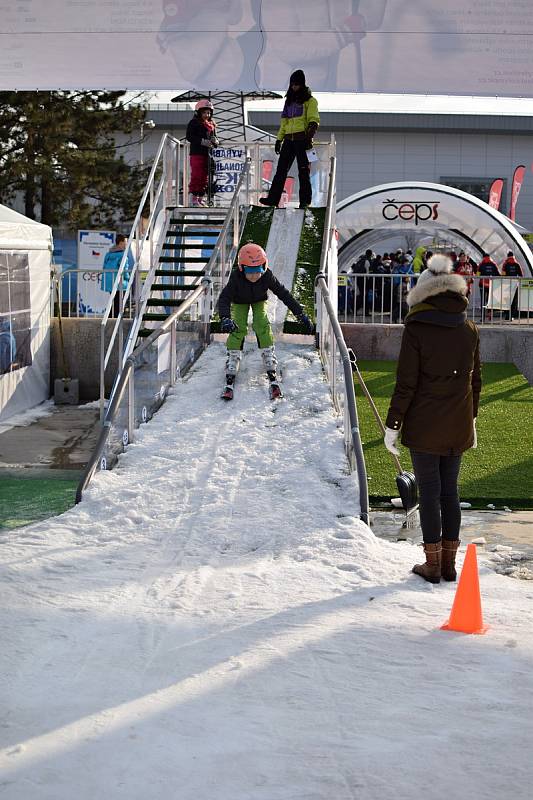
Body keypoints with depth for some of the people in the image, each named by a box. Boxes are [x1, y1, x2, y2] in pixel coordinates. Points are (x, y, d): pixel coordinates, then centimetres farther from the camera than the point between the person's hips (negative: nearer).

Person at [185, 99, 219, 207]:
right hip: (196, 153, -6)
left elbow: (214, 136, 22)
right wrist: (202, 141, -21)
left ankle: (201, 198, 14)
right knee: (196, 176, -9)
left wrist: (215, 141, -4)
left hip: (208, 154, 6)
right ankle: (194, 198, -6)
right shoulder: (194, 123, -1)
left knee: (205, 177, 8)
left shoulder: (212, 124, 17)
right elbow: (189, 136, -11)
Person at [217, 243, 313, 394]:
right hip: (239, 302, -1)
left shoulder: (267, 277, -34)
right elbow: (224, 298, -41)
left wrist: (301, 315, -31)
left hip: (259, 301, 1)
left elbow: (284, 295, -28)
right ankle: (230, 374, -16)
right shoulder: (236, 277, -37)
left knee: (262, 326, -19)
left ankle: (271, 371, -16)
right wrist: (225, 318, -61)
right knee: (238, 329, -18)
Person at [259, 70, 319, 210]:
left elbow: (313, 121, -6)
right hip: (289, 139, 6)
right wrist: (279, 139, 17)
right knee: (281, 169, 0)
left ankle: (305, 200, 0)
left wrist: (309, 136, -21)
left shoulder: (310, 101, 2)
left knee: (303, 170, -4)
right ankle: (273, 198, -1)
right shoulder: (289, 101, 21)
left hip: (302, 139, -6)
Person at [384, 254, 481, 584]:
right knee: (450, 490, 13)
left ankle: (433, 565, 11)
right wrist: (472, 418, 21)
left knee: (429, 492, 4)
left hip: (424, 426, -4)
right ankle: (449, 564, 19)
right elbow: (475, 380, 9)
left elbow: (406, 383, -13)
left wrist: (393, 424, -6)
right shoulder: (470, 330, 2)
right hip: (459, 426, 4)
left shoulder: (417, 329, -12)